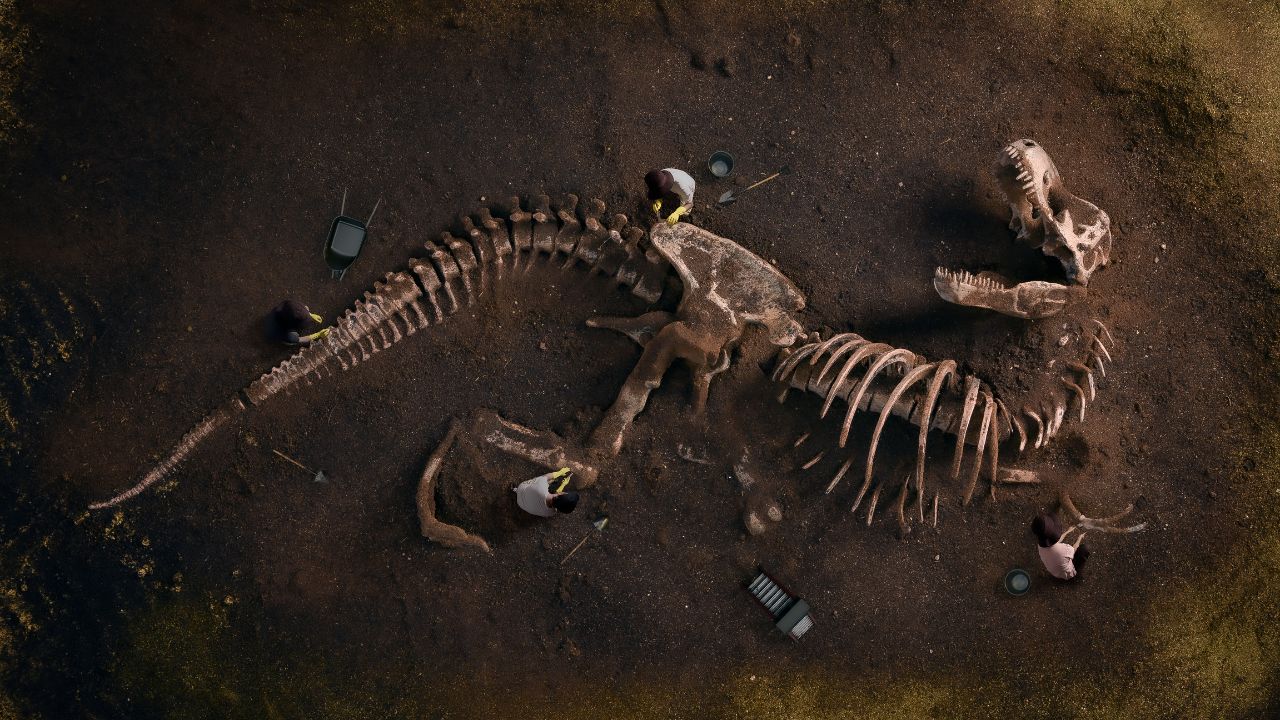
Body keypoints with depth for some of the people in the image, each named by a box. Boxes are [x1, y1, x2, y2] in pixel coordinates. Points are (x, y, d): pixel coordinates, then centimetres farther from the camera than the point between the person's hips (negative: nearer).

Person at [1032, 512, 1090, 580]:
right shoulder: (1062, 549, -43)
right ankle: (1077, 574, 21)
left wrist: (1067, 532, 12)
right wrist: (1079, 539, 2)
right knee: (1085, 550, 5)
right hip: (1068, 575, -5)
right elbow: (1073, 550, -17)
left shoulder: (1040, 545, -26)